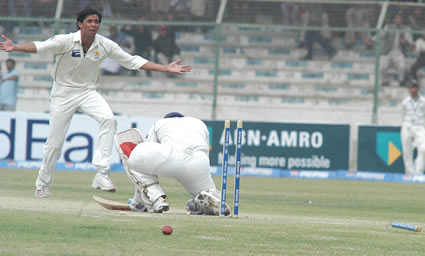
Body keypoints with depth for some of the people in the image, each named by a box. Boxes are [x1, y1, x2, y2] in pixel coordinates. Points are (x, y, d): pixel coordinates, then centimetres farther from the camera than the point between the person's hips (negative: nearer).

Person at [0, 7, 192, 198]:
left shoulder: (105, 45, -6)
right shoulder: (66, 41, -17)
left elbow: (132, 61, -1)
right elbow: (40, 47, -32)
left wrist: (166, 69, -6)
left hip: (88, 92, 2)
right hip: (63, 93, -2)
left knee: (108, 119, -26)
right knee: (54, 143, 0)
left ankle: (101, 174, -26)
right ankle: (42, 184, 24)